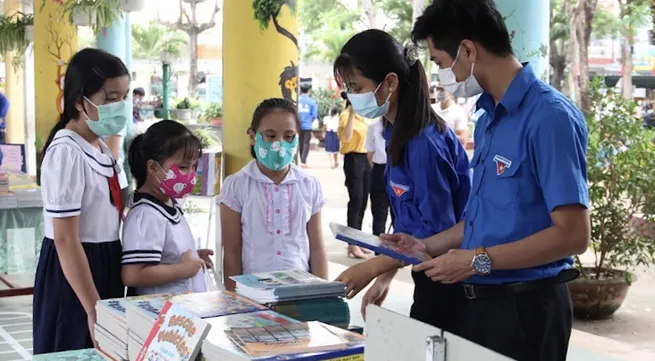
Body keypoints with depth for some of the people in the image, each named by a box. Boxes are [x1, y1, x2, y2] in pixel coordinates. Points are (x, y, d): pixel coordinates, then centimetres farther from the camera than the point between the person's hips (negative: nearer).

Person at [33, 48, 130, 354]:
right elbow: (66, 240, -22)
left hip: (104, 265, 9)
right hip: (73, 275, -9)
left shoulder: (101, 148, 9)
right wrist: (93, 309, -22)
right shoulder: (66, 153, -19)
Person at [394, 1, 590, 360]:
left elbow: (572, 234, -21)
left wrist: (480, 260, -19)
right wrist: (427, 246, 10)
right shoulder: (489, 117, 9)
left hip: (525, 305, -8)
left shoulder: (549, 116, -18)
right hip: (478, 299, 8)